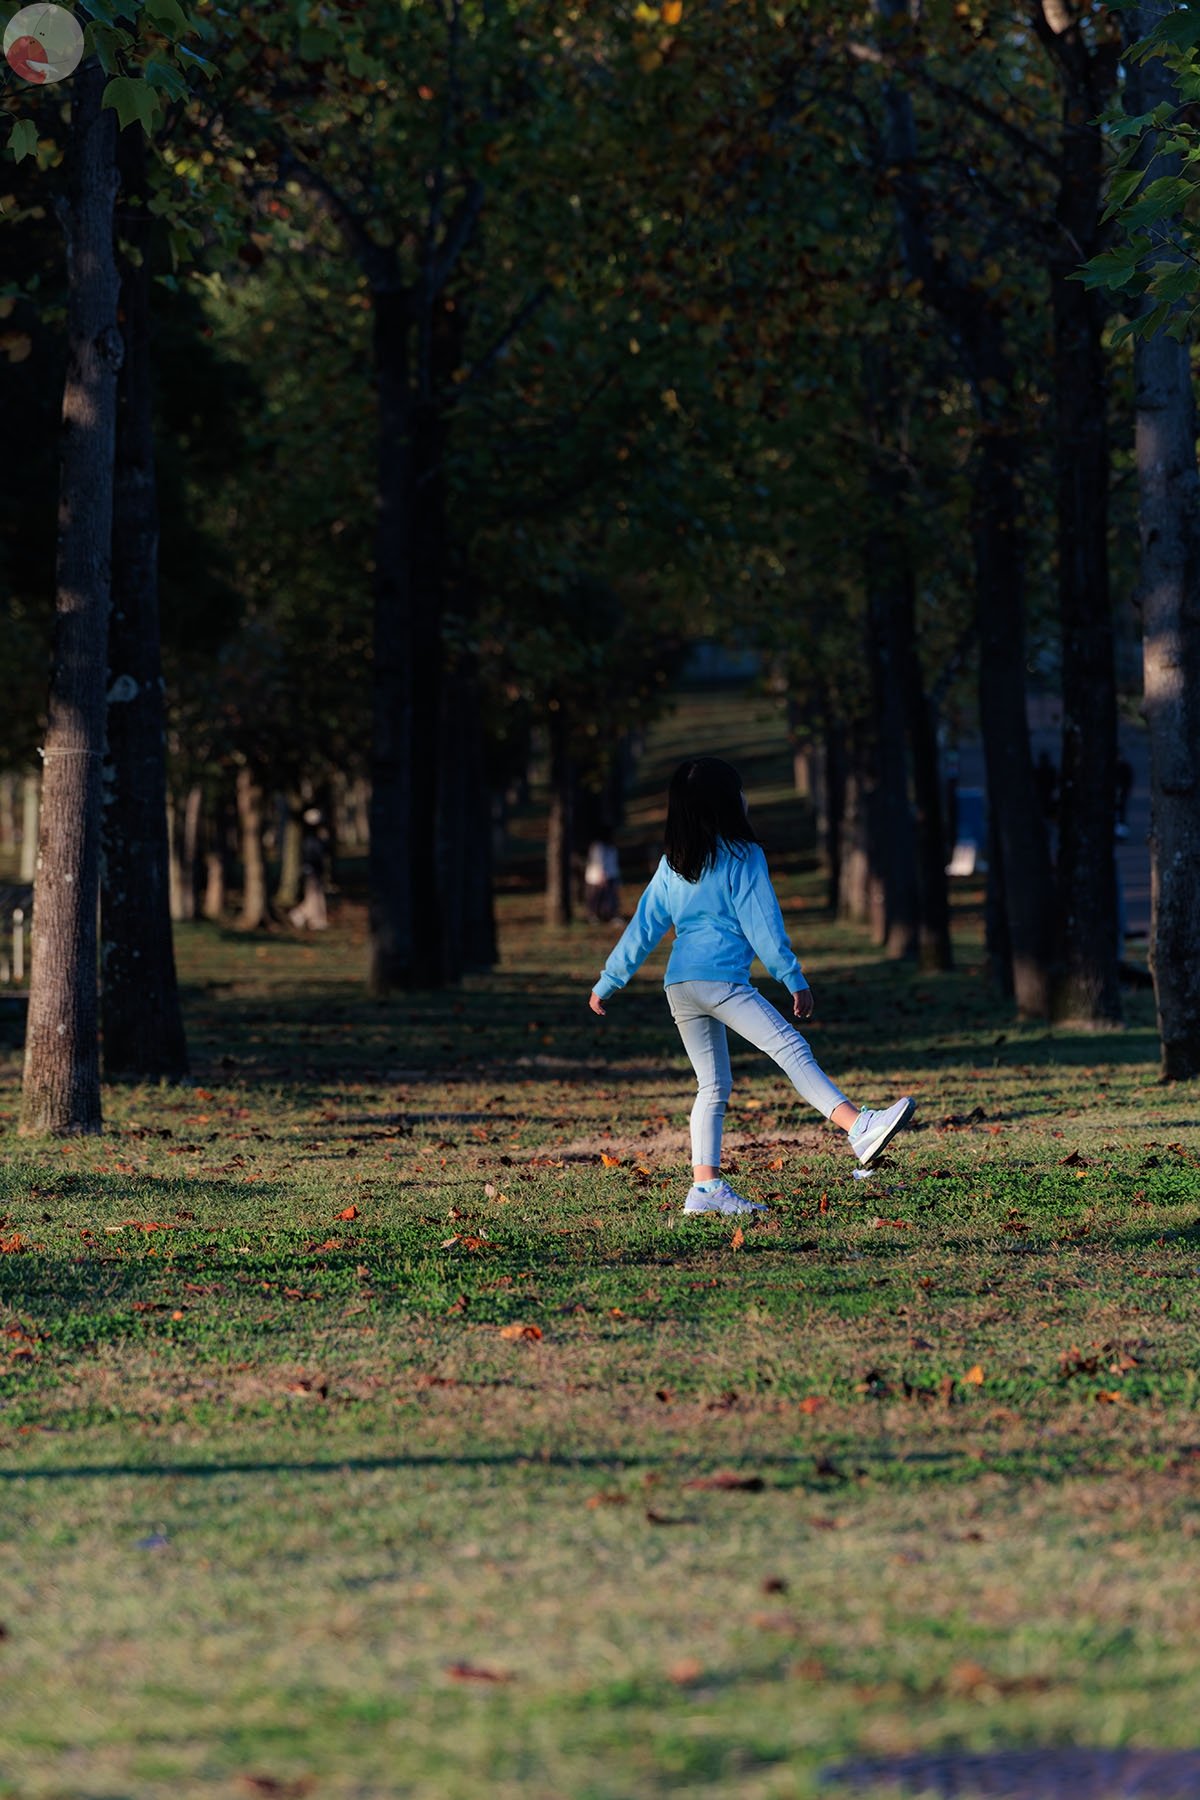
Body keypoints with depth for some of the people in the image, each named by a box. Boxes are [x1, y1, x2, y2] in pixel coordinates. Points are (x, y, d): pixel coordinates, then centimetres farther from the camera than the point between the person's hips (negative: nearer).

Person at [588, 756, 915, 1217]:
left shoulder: (671, 864, 16)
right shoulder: (742, 856, -2)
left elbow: (643, 928, 16)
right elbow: (762, 926, -5)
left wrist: (608, 982, 22)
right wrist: (796, 980, -2)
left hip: (679, 985, 7)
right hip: (720, 979, -7)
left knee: (713, 1086, 12)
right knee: (792, 1048, -19)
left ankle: (706, 1187, 5)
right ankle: (860, 1128, -36)